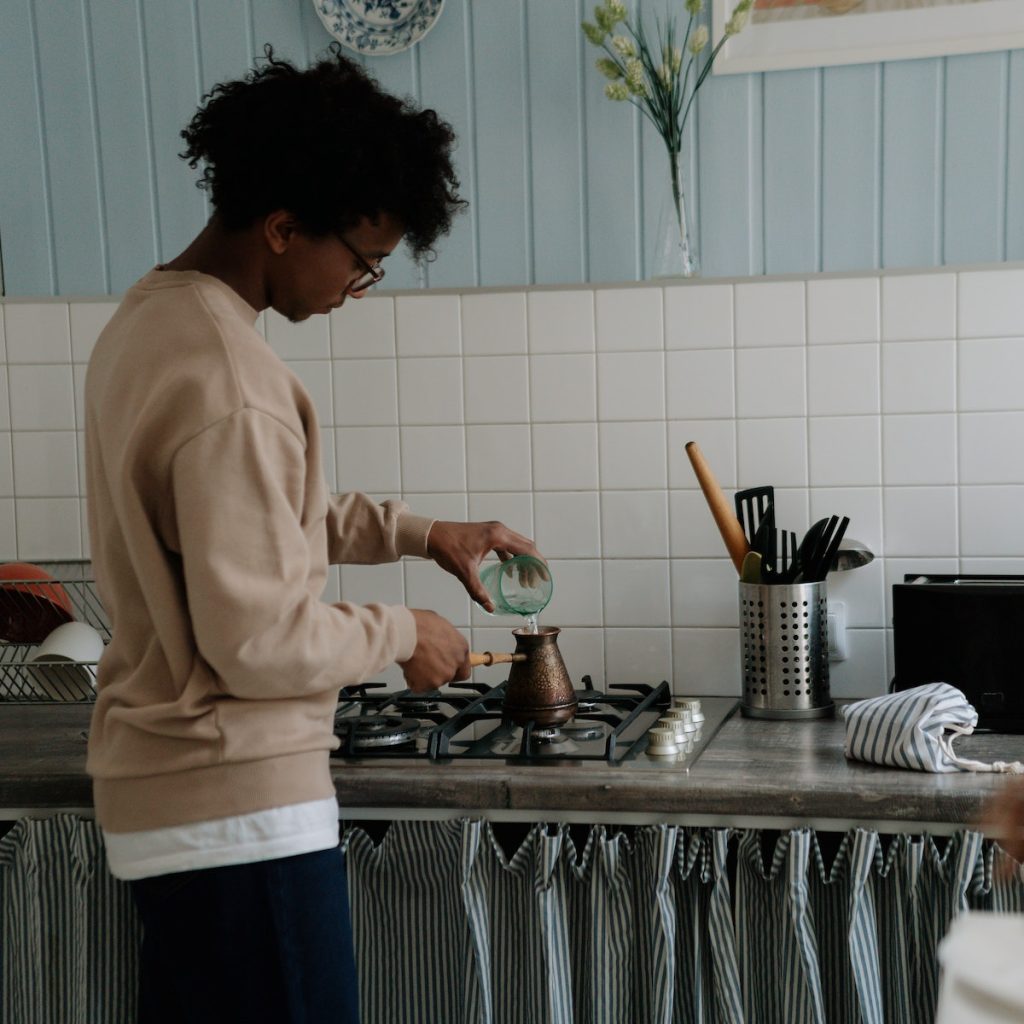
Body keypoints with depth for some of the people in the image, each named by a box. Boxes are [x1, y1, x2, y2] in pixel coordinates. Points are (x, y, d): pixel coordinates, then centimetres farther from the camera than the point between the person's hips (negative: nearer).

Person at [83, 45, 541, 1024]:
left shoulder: (150, 316, 7)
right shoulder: (227, 381, -24)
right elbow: (259, 642, -24)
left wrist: (420, 531, 15)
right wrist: (401, 632, -8)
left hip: (157, 792, 10)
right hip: (237, 807, -10)